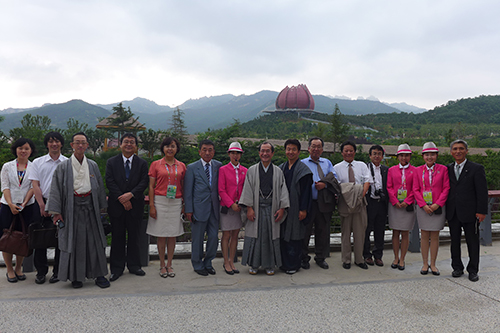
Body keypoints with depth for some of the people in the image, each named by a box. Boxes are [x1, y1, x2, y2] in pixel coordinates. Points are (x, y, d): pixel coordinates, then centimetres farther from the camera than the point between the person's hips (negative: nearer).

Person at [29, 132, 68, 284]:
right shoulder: (38, 162, 7)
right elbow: (35, 185, 3)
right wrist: (42, 206, -5)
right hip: (42, 203, 1)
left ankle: (58, 271, 14)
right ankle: (41, 272, 15)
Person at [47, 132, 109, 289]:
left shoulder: (93, 165, 9)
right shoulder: (63, 167, 1)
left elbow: (100, 187, 13)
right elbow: (56, 189, -2)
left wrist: (101, 206, 11)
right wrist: (56, 212, -8)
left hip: (90, 206, 2)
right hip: (72, 207, -2)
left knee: (95, 240, 3)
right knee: (73, 241, 2)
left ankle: (99, 275, 12)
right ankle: (75, 276, 15)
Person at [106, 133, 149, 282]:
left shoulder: (142, 163, 6)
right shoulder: (111, 162, 5)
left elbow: (144, 182, -4)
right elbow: (110, 183, -4)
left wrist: (130, 194, -18)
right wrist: (122, 200, -13)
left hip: (135, 205, 1)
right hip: (116, 205, 0)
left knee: (134, 237, 9)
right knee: (118, 237, 5)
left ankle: (134, 265, 22)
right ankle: (117, 268, 15)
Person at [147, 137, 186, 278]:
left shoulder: (181, 166, 8)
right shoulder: (156, 164, 2)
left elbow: (183, 186, 11)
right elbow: (151, 186, 0)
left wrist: (184, 205, 5)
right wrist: (151, 205, -7)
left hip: (176, 202, 2)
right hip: (160, 201, -2)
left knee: (172, 235, 6)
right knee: (161, 235, 3)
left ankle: (169, 265, 17)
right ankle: (162, 265, 15)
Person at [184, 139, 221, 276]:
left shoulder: (218, 166, 7)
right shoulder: (192, 167, -2)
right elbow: (188, 191, -2)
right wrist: (188, 210, -6)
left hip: (214, 208, 3)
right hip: (199, 208, -3)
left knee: (214, 237, 7)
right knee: (197, 238, 6)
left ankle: (208, 263, 27)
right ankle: (198, 265, 24)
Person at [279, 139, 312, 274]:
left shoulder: (303, 169, -5)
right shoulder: (281, 168, 12)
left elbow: (305, 190, -9)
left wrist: (303, 210, -14)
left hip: (296, 208, -5)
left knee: (294, 237, 0)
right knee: (283, 235, 9)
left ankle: (293, 265, 10)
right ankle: (284, 263, 20)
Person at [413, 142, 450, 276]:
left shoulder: (443, 169, 1)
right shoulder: (418, 170, 5)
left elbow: (446, 188, -2)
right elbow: (416, 189, 2)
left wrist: (437, 204, -11)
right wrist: (424, 205, -9)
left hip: (438, 207, -1)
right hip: (423, 207, 1)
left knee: (435, 236, 5)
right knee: (424, 236, 5)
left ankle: (433, 264, 15)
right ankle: (425, 264, 15)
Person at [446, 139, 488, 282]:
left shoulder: (476, 168, -3)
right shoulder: (448, 169, 9)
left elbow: (482, 191, -5)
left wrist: (481, 211, -10)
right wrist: (445, 208, 4)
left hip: (470, 212, -3)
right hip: (453, 213, 4)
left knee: (472, 242, 6)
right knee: (455, 242, 11)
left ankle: (473, 270, 19)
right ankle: (457, 267, 24)